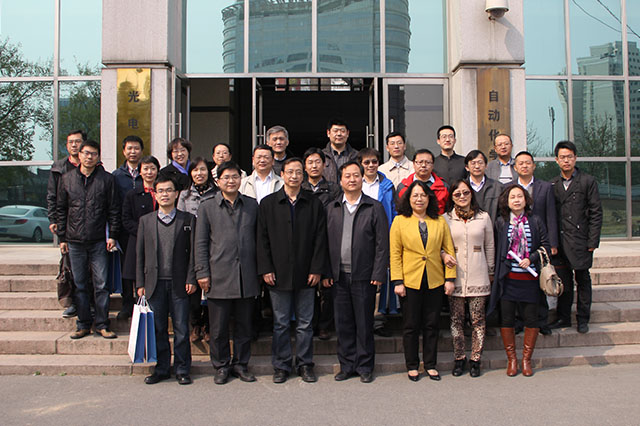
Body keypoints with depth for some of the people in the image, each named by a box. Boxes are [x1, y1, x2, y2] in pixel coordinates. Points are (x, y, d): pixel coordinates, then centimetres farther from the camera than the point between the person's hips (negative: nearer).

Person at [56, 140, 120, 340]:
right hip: (75, 242, 2)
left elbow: (114, 209, 3)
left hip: (99, 241, -2)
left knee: (101, 284, -2)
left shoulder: (107, 179, 3)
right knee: (80, 285, 8)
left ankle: (102, 325, 8)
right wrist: (62, 237, 6)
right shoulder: (66, 179, 9)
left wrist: (112, 235, -4)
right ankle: (83, 325, 17)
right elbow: (61, 209, 11)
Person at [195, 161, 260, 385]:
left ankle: (241, 364, 23)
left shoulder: (252, 205, 10)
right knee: (218, 327, 5)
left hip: (246, 276, 2)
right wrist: (202, 273, -3)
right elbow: (201, 243, 4)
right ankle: (222, 366, 20)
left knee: (244, 325, 9)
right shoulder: (207, 207, 6)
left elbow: (258, 238, 13)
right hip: (219, 276, -1)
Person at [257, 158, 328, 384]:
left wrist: (317, 269, -4)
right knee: (281, 323, 7)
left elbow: (320, 238, 3)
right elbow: (262, 239, 3)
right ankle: (281, 366, 19)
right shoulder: (268, 203, 5)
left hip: (306, 274, 0)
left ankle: (305, 364, 20)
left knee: (305, 323, 8)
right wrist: (266, 269, -5)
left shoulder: (314, 204, 6)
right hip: (279, 274, 0)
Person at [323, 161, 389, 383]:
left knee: (364, 323, 5)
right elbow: (326, 242, 8)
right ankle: (347, 365, 22)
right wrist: (325, 273, 2)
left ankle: (365, 367, 18)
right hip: (339, 276, 3)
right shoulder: (332, 208, 9)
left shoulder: (374, 207, 0)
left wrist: (378, 274, -9)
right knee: (343, 323, 9)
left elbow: (382, 244, -3)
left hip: (364, 276, -3)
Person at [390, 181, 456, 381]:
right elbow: (395, 253, -2)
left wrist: (450, 278, 1)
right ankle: (412, 366, 19)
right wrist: (397, 281, -8)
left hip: (435, 281, 2)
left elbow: (449, 251, 7)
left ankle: (431, 365, 23)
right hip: (410, 280, -2)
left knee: (431, 325, 9)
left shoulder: (440, 222, 6)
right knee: (411, 326, 6)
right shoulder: (400, 221, 1)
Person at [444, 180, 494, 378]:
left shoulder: (484, 217, 6)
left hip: (478, 278, 0)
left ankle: (475, 359, 14)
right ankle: (459, 358, 17)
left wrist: (491, 272, 13)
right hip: (455, 277, 0)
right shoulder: (446, 219, 4)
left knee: (478, 320, 3)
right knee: (456, 320, 5)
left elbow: (489, 246, 12)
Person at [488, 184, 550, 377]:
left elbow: (545, 246, 5)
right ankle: (511, 359, 17)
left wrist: (531, 259, -10)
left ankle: (526, 359, 20)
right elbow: (494, 250, 6)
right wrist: (495, 273, 1)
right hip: (507, 278, 0)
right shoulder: (500, 222, 4)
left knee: (531, 319, 4)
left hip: (529, 277, 1)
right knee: (507, 319, 3)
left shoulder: (536, 221, 6)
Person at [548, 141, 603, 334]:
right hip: (560, 241, 3)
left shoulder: (588, 181, 0)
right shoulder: (553, 184, 9)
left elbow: (596, 213, -2)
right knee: (564, 280, 8)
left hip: (581, 241, -3)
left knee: (582, 280, 5)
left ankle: (583, 319, 16)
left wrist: (593, 241, -7)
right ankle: (563, 318, 18)